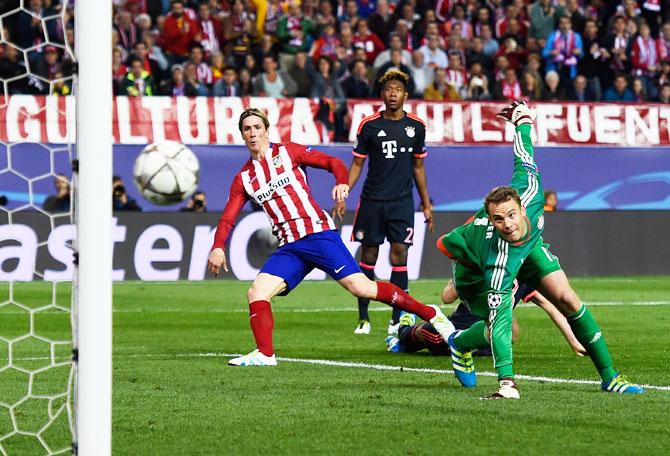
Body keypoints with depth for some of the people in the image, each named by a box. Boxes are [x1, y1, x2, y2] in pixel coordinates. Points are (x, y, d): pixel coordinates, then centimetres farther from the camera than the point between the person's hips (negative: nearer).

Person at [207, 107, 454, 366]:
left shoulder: (288, 152, 5)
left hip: (317, 234, -5)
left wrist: (342, 182, -18)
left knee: (361, 288, -14)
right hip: (288, 248, 5)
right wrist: (218, 247, -9)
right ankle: (265, 355, -8)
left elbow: (333, 162, 3)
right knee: (256, 294, -15)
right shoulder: (243, 180, 14)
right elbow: (227, 218, 10)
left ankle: (431, 315, -7)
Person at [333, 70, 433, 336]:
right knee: (368, 256, 3)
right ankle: (363, 319, 10)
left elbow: (418, 167, 14)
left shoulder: (416, 126, 6)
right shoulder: (369, 125, 0)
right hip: (372, 201, -1)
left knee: (399, 255, -5)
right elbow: (357, 164, 4)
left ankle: (397, 319, 0)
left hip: (402, 202, 1)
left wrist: (426, 204, 13)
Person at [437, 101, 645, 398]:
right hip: (475, 270, -4)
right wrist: (506, 381, -58)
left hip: (529, 247, 4)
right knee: (502, 329, -11)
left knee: (567, 300, -8)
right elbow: (498, 324, -50)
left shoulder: (529, 194, -38)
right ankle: (460, 344, 25)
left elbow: (523, 159, -18)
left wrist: (522, 120, 4)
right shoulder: (499, 263, -48)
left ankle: (609, 377, 2)